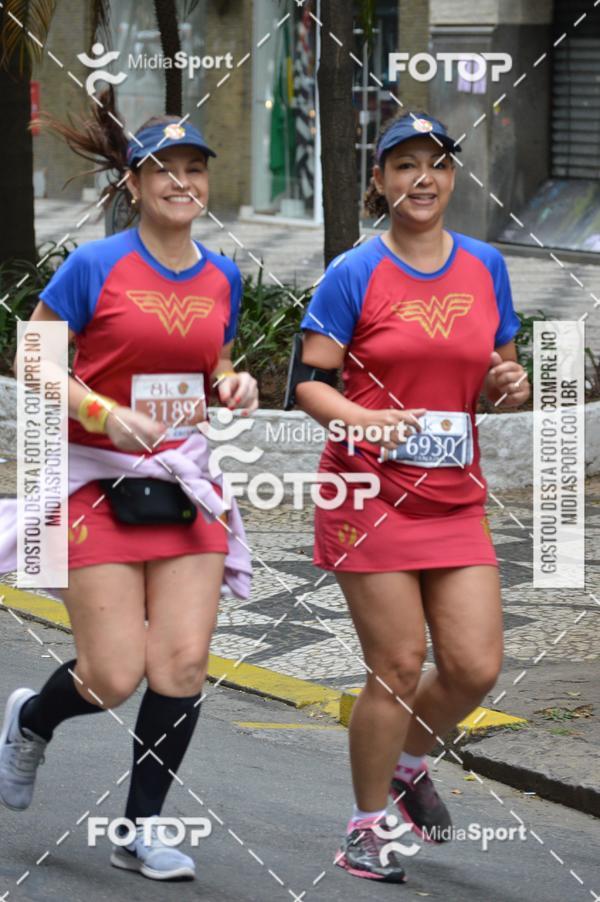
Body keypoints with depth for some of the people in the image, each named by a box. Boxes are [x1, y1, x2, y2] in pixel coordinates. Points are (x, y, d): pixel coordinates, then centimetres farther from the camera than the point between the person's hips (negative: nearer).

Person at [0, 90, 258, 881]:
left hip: (185, 488, 5)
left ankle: (143, 831, 10)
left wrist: (234, 386, 0)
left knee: (183, 667, -6)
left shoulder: (221, 278, 7)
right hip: (101, 484, -5)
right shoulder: (95, 267, -9)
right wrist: (105, 414, -17)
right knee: (114, 679, -8)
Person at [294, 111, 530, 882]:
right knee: (396, 667, -5)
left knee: (475, 666, -3)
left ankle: (408, 761, 28)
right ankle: (368, 826, 12)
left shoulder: (484, 267, 8)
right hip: (372, 493, -4)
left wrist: (510, 386, -5)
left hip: (455, 500, 4)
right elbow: (308, 381, -7)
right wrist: (361, 419, -25)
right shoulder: (354, 274, -5)